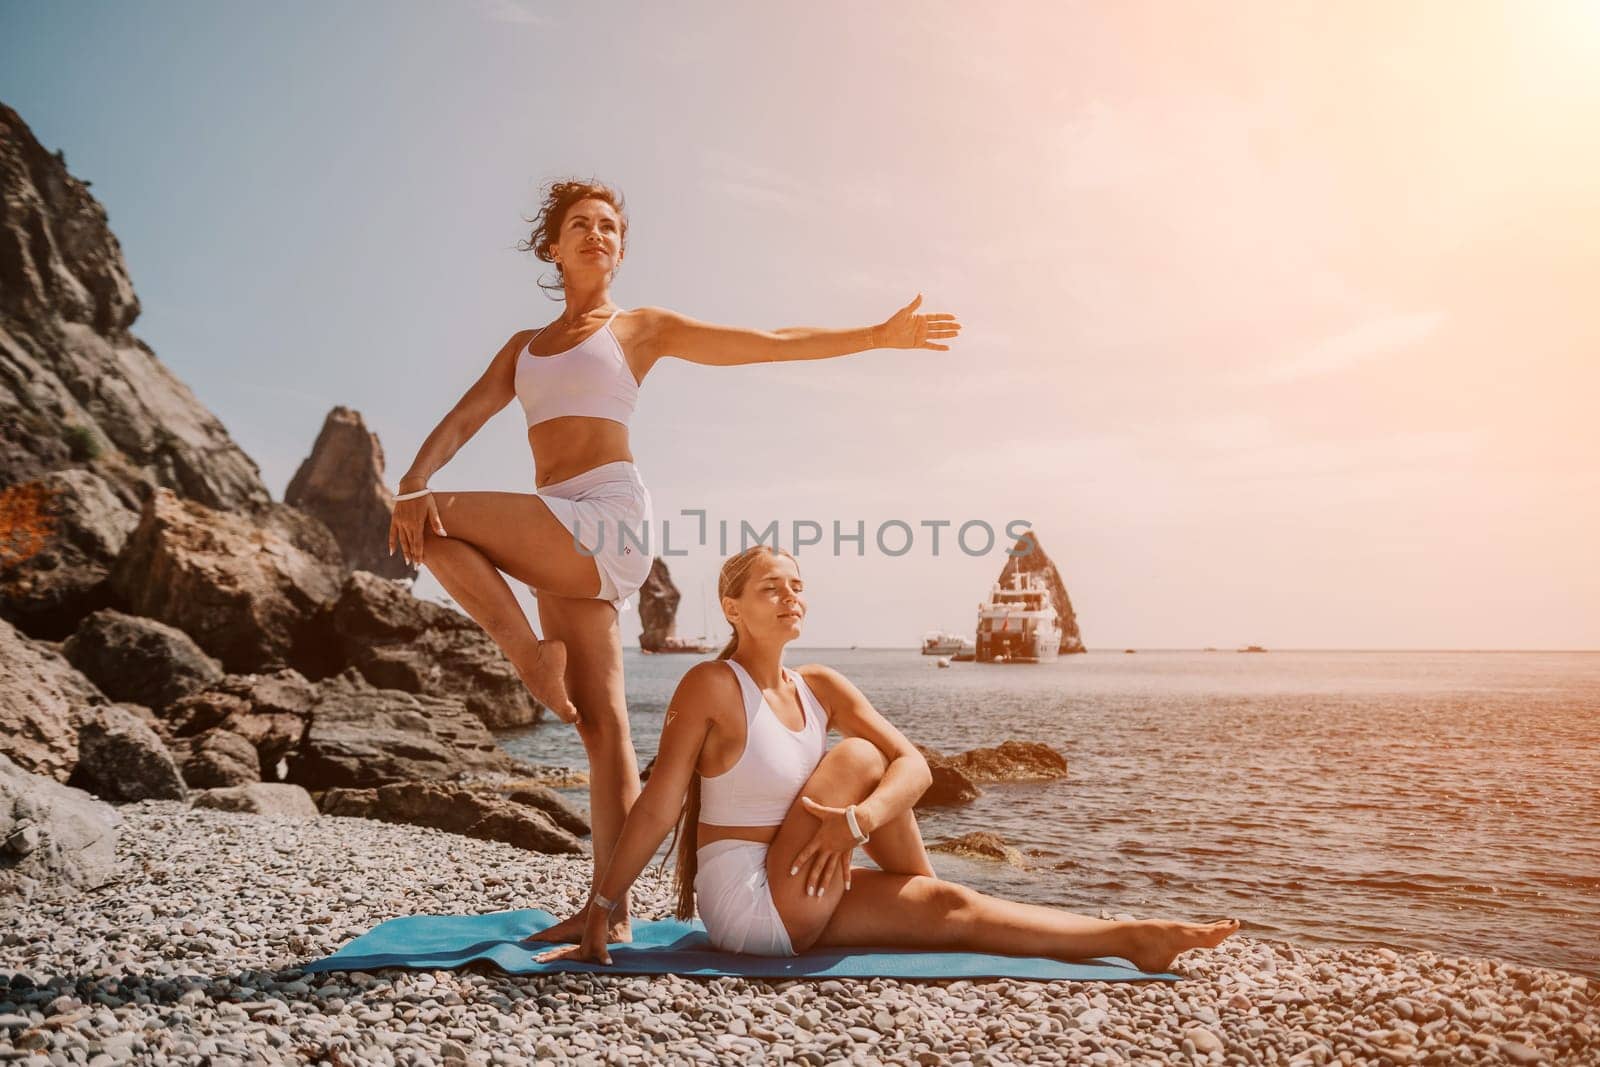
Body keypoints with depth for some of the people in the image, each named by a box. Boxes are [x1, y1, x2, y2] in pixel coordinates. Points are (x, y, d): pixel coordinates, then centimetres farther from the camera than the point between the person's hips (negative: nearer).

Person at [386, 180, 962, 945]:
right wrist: (409, 484, -10)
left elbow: (770, 343, 8)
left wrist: (877, 335, 3)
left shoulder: (642, 327, 11)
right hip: (565, 545, 5)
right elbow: (460, 422, 10)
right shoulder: (523, 347, 23)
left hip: (610, 519, -5)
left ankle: (530, 655, -6)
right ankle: (611, 912, 5)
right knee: (602, 725, 1)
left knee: (440, 523, -18)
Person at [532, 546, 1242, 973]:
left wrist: (860, 819, -27)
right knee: (856, 758, -15)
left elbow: (915, 766, -6)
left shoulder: (821, 687, 4)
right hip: (746, 905, -6)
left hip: (797, 911, 6)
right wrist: (598, 911, -19)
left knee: (955, 908, -4)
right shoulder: (711, 685, -15)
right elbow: (658, 805, -17)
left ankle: (1130, 938, 1)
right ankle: (916, 892, 3)